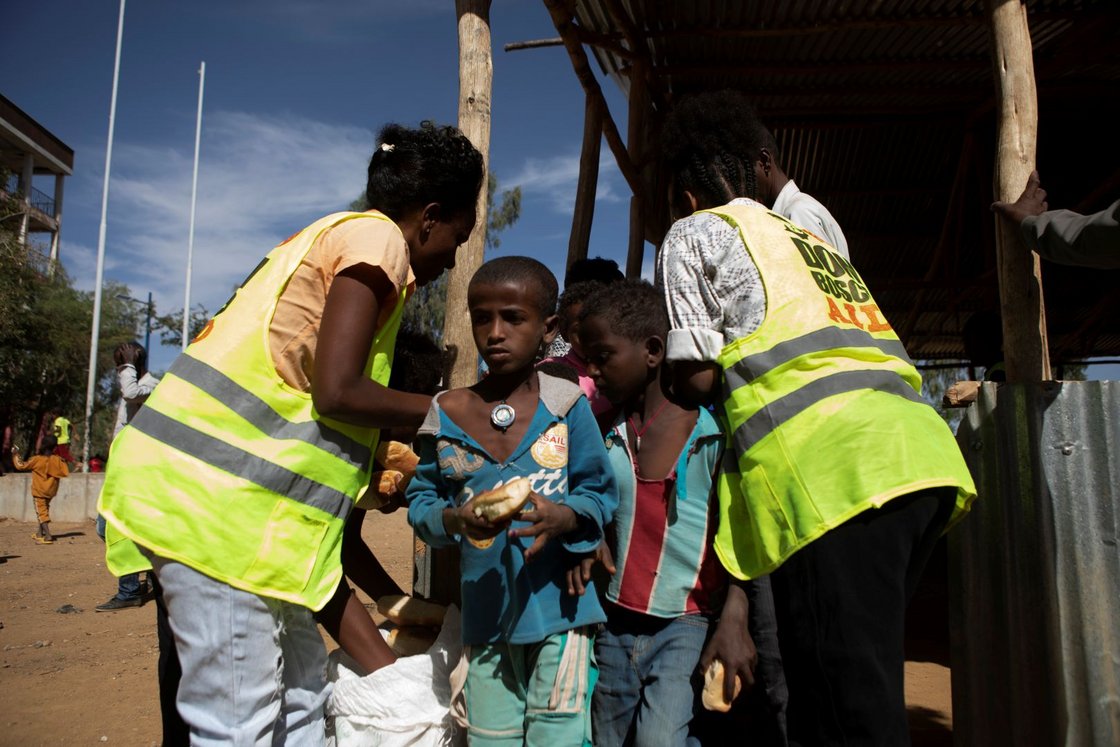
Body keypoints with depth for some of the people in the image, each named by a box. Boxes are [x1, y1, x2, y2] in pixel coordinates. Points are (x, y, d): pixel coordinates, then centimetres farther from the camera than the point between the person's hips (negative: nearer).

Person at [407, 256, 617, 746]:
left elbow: (601, 492, -3)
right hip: (484, 614, 3)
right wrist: (455, 519, -18)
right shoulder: (448, 414, -1)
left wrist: (563, 518, -23)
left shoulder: (567, 406, -7)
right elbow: (420, 502, 3)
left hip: (558, 610, -2)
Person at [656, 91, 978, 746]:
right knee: (869, 685, 18)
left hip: (828, 465, -8)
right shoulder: (808, 236, 33)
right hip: (921, 450, 9)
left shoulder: (695, 232, 11)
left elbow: (697, 377, 2)